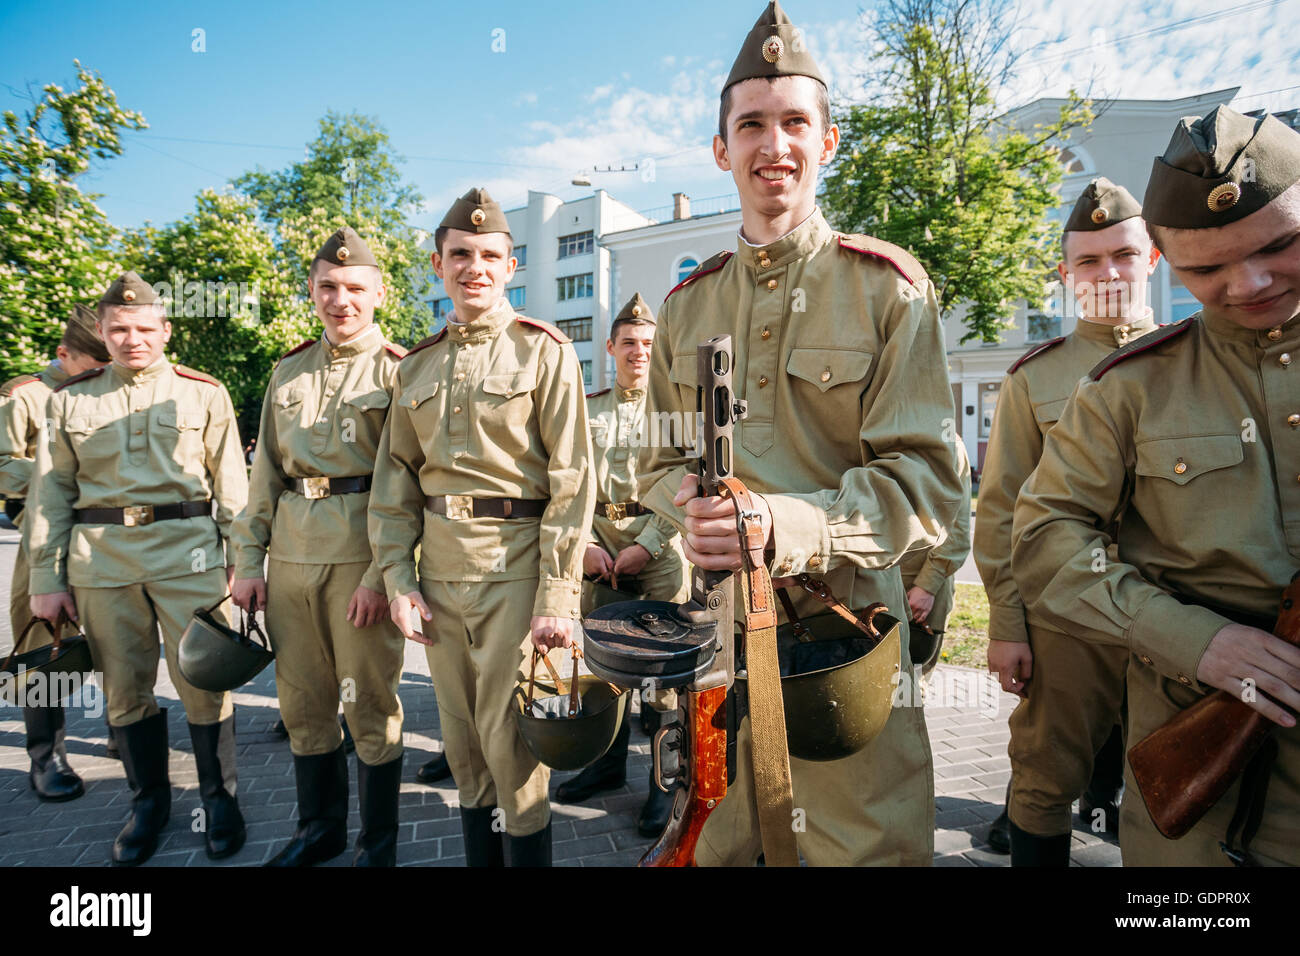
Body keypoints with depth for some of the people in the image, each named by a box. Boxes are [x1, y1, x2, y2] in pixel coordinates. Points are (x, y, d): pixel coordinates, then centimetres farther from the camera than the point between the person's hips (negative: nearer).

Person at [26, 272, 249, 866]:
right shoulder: (70, 399, 10)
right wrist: (46, 579, 6)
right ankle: (148, 800, 29)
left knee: (203, 681, 0)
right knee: (125, 689, 11)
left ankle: (219, 797, 19)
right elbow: (51, 491, 10)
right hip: (102, 560, 3)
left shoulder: (204, 393, 4)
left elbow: (231, 485, 4)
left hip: (188, 554, -2)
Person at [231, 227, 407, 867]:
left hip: (362, 555, -5)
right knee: (303, 701, 14)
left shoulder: (397, 369, -3)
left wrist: (381, 573, -16)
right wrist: (247, 560, 11)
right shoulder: (289, 372, 15)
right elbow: (265, 472, 17)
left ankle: (377, 841, 22)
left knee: (371, 703, 4)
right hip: (291, 553, 6)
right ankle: (318, 827, 33)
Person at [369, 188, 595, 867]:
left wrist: (558, 596, -14)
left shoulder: (544, 351, -4)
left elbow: (573, 481, -9)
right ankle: (479, 857, 35)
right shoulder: (417, 365, 11)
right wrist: (397, 576, 3)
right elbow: (394, 478, 12)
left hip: (514, 567, -5)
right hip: (439, 572, 5)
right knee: (461, 738, 15)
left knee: (509, 739, 2)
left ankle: (529, 852, 24)